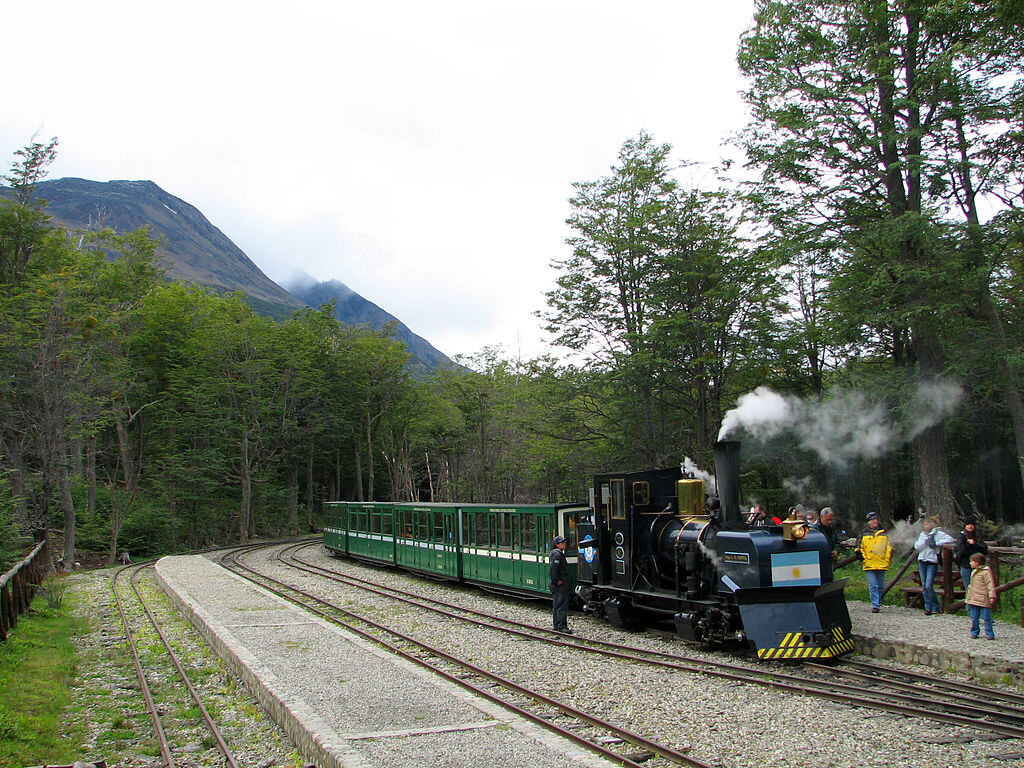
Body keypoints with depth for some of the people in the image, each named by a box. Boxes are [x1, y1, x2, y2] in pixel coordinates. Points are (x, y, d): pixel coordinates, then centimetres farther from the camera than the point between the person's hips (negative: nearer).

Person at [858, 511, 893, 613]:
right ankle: (875, 605, -10)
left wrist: (887, 560, 6)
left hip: (882, 565, 2)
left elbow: (889, 547, 15)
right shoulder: (864, 534, 8)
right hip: (869, 566, -2)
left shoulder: (884, 534, 12)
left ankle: (878, 603, 19)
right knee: (873, 586, -9)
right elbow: (860, 548, 9)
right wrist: (864, 559, -3)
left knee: (881, 586, 7)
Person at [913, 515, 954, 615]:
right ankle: (928, 607, 14)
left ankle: (935, 607, 3)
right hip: (922, 561, 6)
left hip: (932, 562, -6)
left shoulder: (938, 533, -4)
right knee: (924, 586, 6)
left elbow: (950, 539, -18)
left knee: (929, 586, -12)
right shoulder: (922, 534, 12)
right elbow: (917, 546, 1)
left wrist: (936, 543, -19)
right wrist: (926, 540, -11)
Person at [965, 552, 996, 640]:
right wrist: (969, 595, 26)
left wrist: (992, 596, -20)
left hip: (984, 601, -8)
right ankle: (974, 632, 17)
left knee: (986, 618, -1)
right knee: (973, 618, 9)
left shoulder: (986, 572, -10)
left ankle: (989, 634, 6)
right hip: (973, 600, 8)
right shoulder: (974, 572, 16)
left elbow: (990, 585, -14)